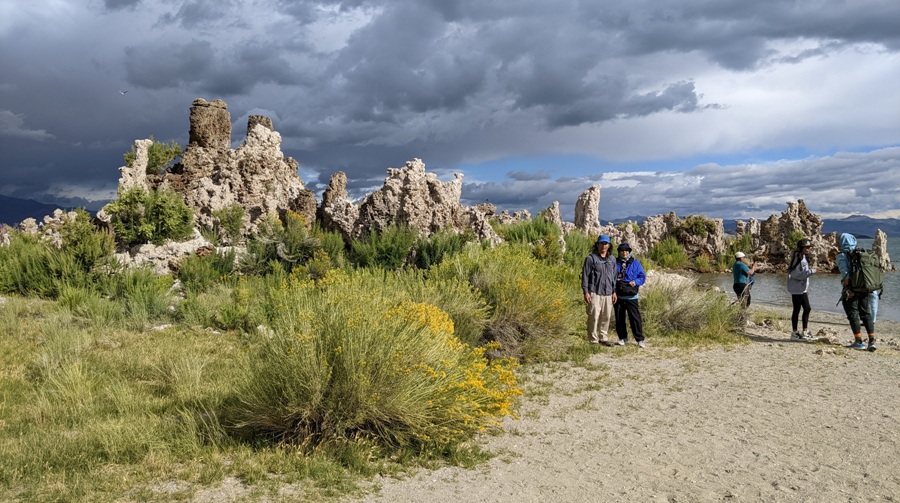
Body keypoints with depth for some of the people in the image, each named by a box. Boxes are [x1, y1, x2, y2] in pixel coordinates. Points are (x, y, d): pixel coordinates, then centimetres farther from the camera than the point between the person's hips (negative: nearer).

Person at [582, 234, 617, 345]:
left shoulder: (612, 259, 13)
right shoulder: (591, 258, -3)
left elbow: (614, 276, 18)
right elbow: (585, 276, -4)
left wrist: (614, 292, 13)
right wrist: (586, 292, -9)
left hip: (608, 293, 5)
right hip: (595, 293, -5)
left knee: (606, 317, 8)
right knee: (594, 316, -6)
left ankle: (604, 338, 20)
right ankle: (594, 340, 1)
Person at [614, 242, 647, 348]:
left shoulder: (635, 264, 4)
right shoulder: (615, 263, 7)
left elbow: (642, 277, 6)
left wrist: (636, 282, -14)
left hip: (631, 296, -2)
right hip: (618, 296, 2)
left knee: (635, 318, -6)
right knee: (619, 318, 7)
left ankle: (640, 339, -1)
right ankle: (623, 338, 20)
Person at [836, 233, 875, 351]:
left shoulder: (842, 256, -4)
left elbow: (845, 273, -17)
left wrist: (848, 288, -19)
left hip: (851, 288, -5)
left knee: (853, 314, 2)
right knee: (865, 314, 12)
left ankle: (859, 342, 1)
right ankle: (872, 341, 9)